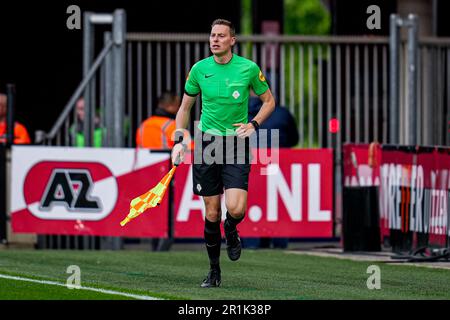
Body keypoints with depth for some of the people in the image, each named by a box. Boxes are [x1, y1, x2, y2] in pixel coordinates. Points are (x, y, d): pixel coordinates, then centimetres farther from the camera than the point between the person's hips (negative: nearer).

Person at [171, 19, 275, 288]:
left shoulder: (249, 68, -3)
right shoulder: (199, 69, 2)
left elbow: (269, 101, 11)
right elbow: (185, 107, 14)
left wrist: (254, 124, -5)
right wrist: (179, 140, 4)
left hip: (236, 144, -2)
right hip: (207, 143, 2)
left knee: (236, 209, -18)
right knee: (212, 213, 3)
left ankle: (231, 231, 20)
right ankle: (214, 270, 18)